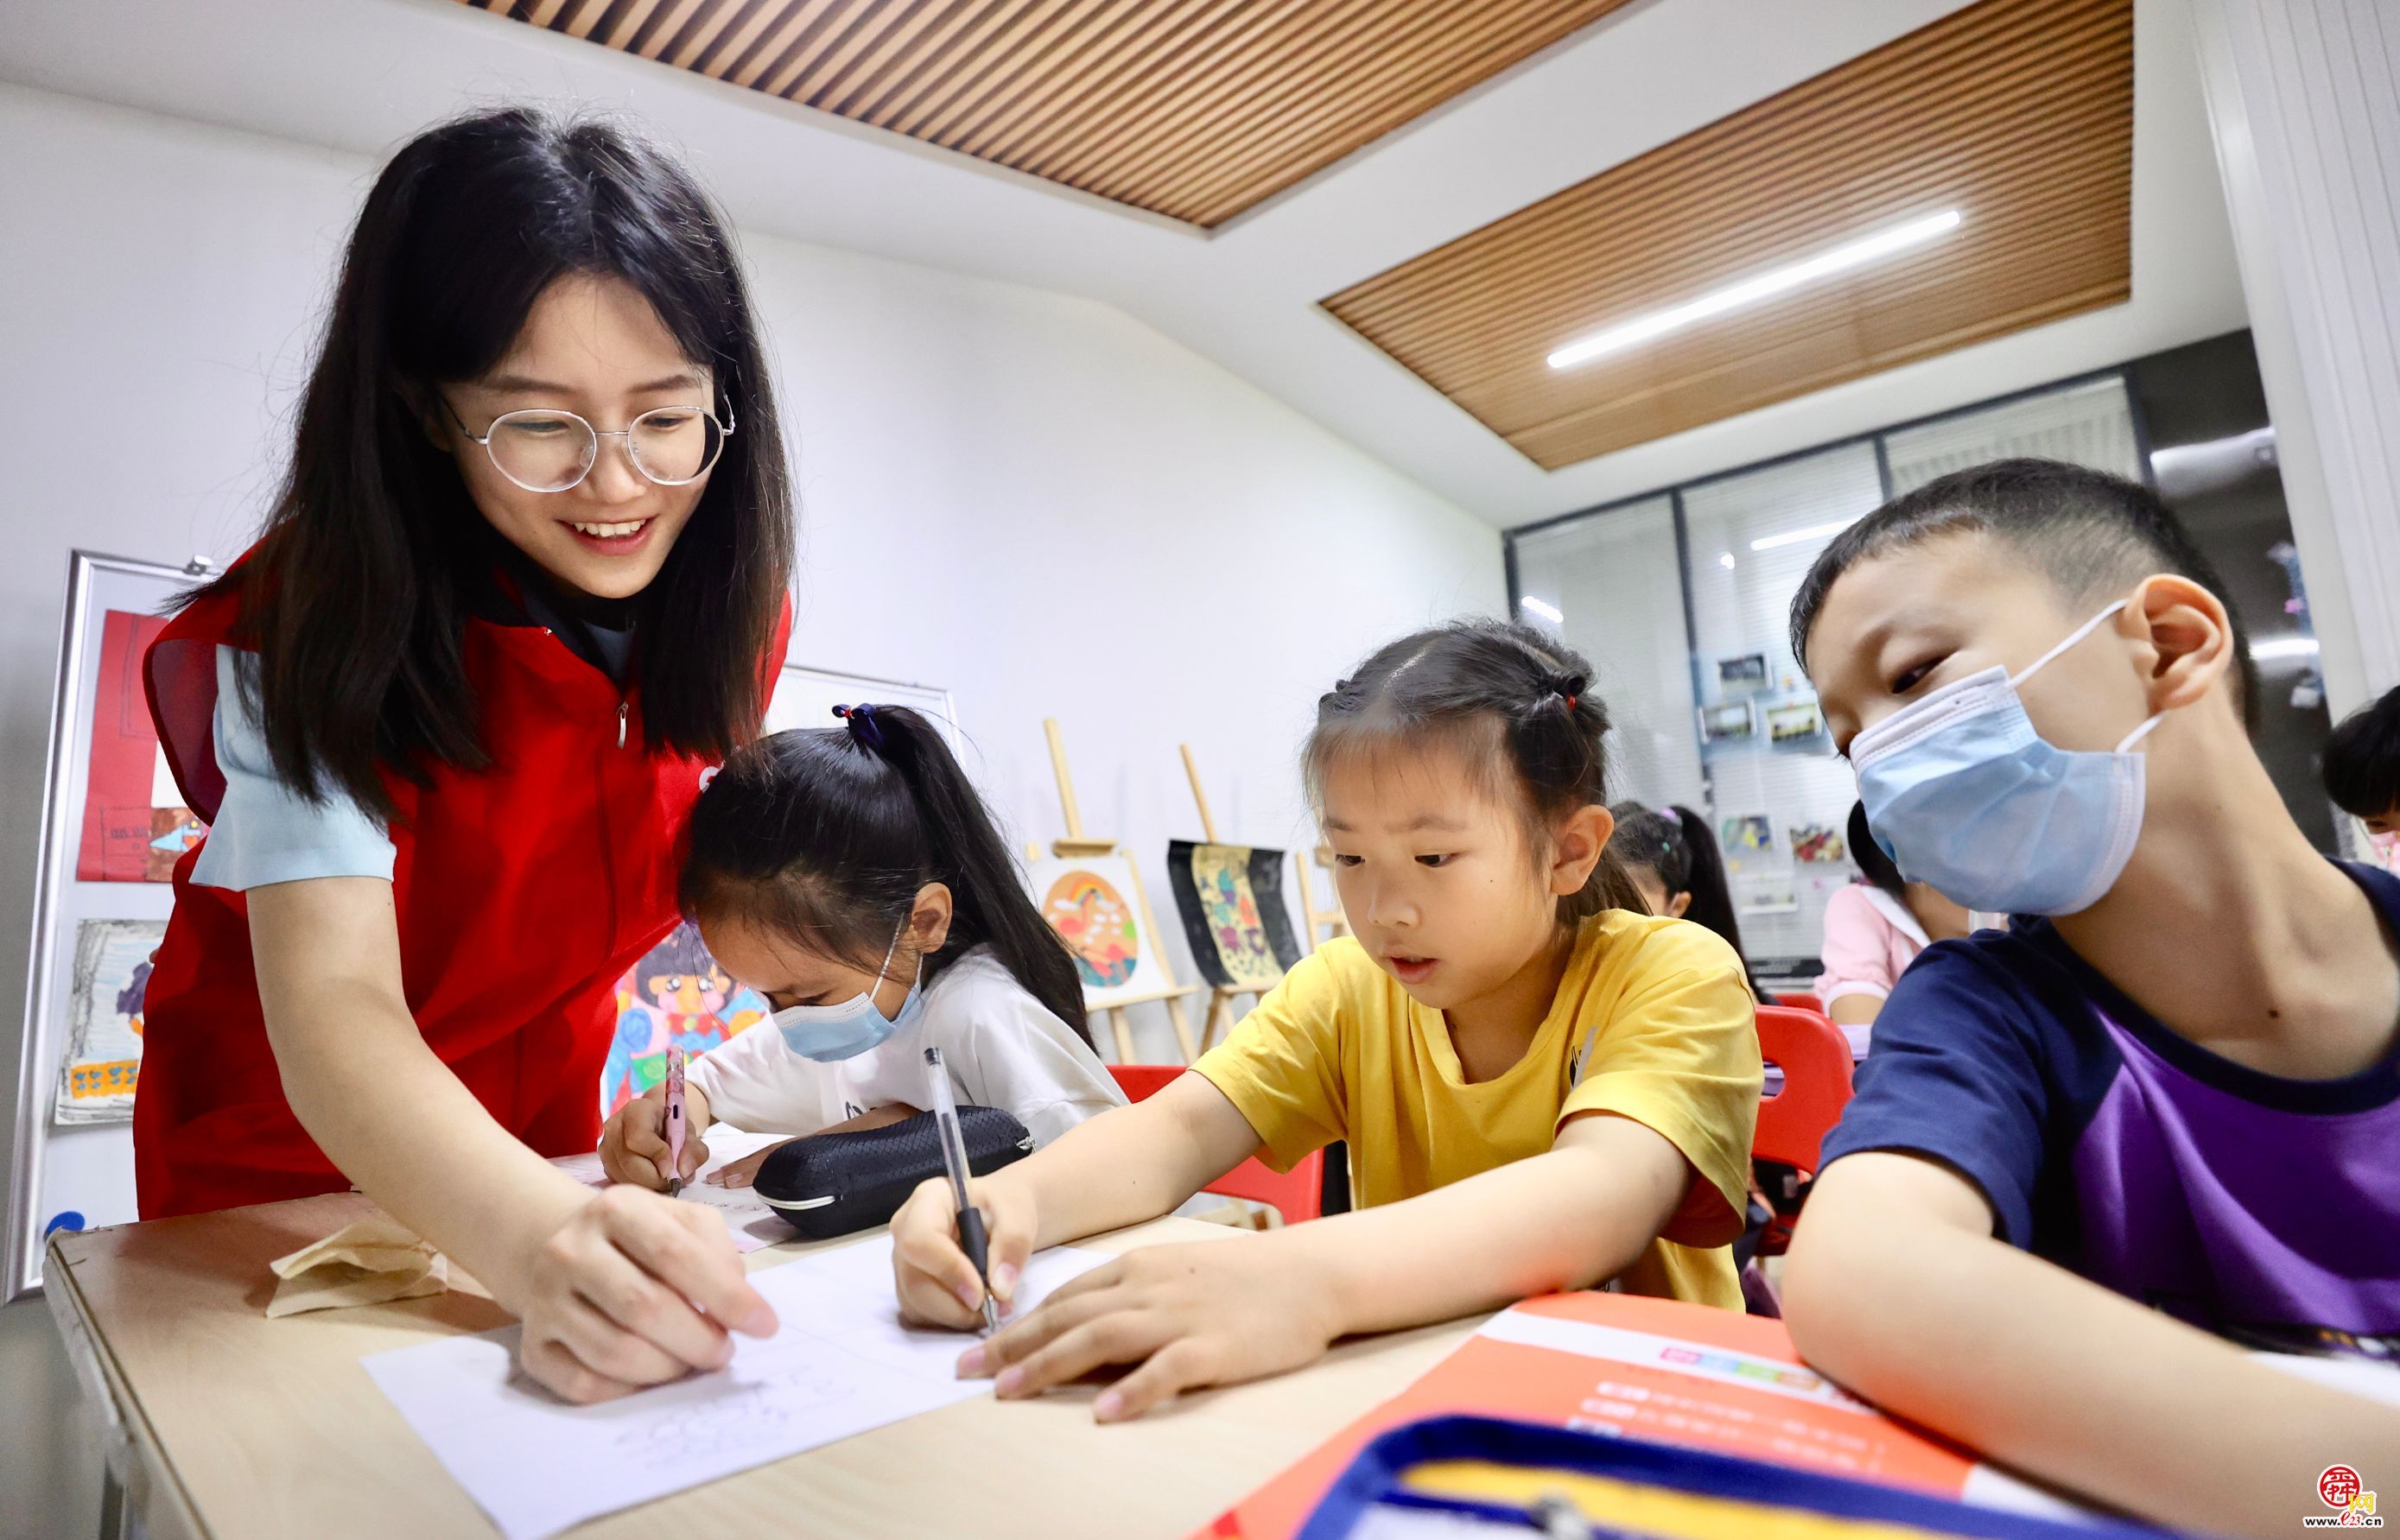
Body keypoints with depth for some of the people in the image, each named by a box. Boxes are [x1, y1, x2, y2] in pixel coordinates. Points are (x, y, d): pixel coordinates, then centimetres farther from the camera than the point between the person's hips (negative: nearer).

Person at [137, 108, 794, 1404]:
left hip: (542, 1141, 4)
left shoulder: (731, 613, -16)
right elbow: (331, 1009, -38)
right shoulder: (321, 630, -28)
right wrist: (537, 1240, -56)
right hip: (281, 1153, -3)